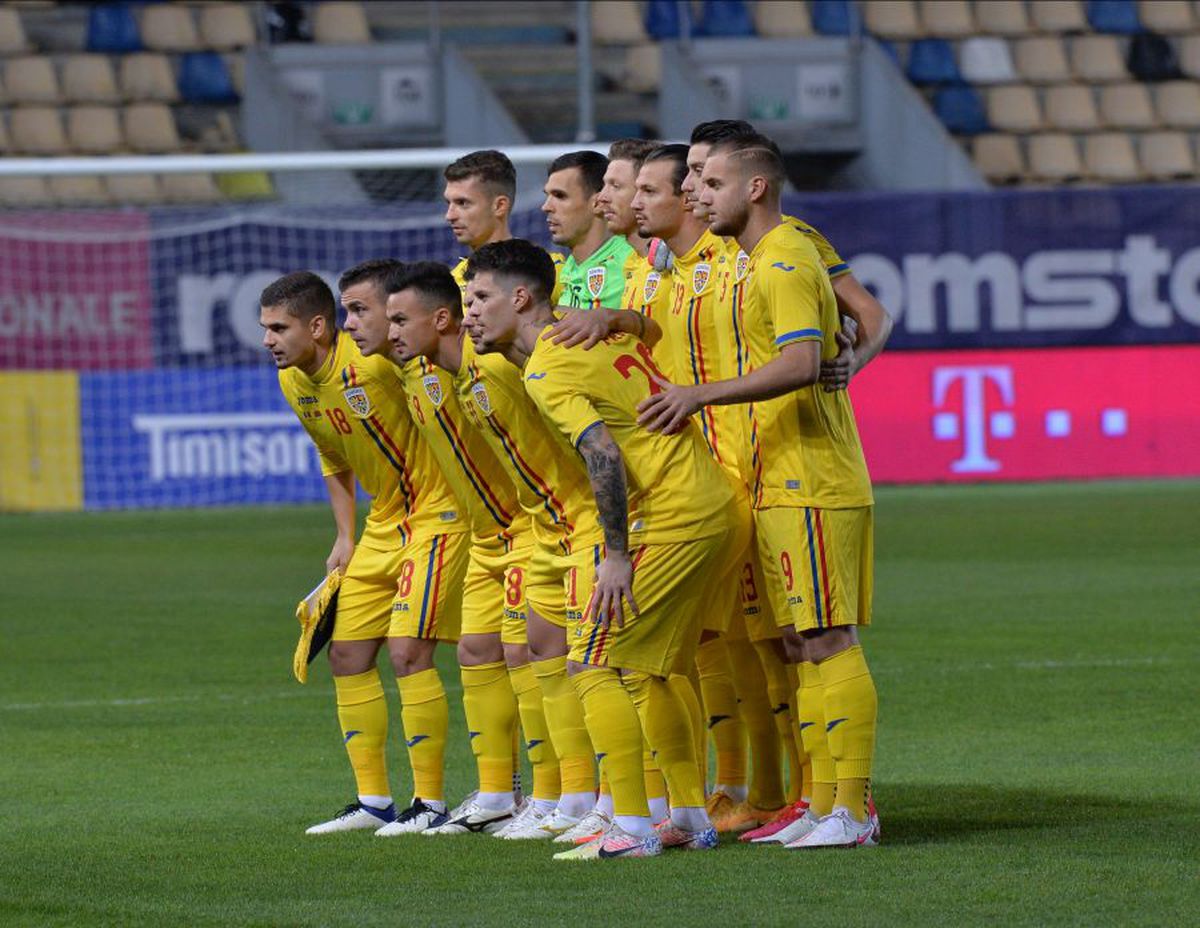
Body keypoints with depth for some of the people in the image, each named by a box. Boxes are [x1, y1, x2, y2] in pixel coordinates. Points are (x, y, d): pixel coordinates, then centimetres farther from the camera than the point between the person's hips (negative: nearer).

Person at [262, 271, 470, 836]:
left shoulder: (378, 359, -25)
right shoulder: (294, 382, 2)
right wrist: (345, 537, 12)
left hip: (437, 512, -8)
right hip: (384, 523, 9)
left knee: (407, 649, -16)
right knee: (346, 652, 6)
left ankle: (431, 803, -7)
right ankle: (373, 801, 16)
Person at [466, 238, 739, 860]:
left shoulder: (546, 371, -14)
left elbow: (603, 454, -24)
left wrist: (617, 555, -22)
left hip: (668, 518, -10)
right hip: (709, 503, 10)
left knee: (594, 665, -7)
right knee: (643, 671, 19)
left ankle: (631, 828, -11)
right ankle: (691, 818, 23)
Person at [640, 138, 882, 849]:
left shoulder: (785, 262, -13)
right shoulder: (766, 261, 19)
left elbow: (801, 364, -26)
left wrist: (702, 394, -29)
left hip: (811, 489, -10)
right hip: (785, 488, 10)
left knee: (828, 644, -10)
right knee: (803, 646, 10)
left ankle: (853, 811, -11)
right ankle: (825, 808, 12)